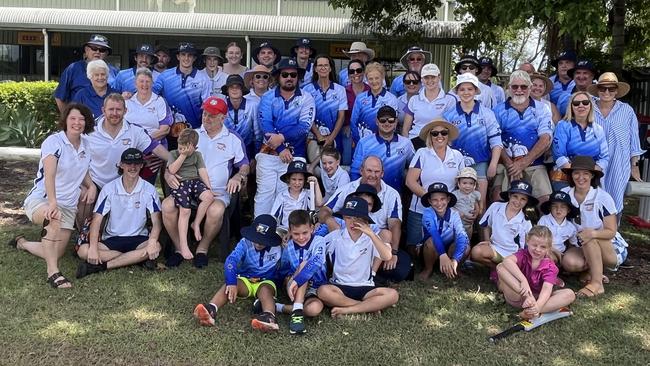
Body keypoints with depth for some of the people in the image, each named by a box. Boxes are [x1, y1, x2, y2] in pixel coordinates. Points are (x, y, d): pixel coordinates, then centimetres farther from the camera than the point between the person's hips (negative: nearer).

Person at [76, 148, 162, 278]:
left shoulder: (149, 190, -5)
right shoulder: (109, 188, -4)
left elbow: (156, 221, -9)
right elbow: (97, 220, -8)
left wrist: (152, 241, -30)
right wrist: (93, 248, -23)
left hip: (138, 239, 0)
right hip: (111, 239, 1)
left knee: (156, 247, -33)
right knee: (83, 250, -25)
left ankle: (102, 266, -26)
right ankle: (137, 258, -24)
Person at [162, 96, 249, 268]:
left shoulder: (233, 139, 11)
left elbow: (245, 165, 12)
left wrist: (238, 177, -11)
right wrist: (168, 173, -6)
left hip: (218, 192, -2)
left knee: (216, 210, -37)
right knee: (167, 205, -28)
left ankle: (203, 248, -10)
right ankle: (180, 248, -7)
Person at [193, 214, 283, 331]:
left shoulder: (277, 249, -8)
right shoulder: (245, 243, -11)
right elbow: (231, 261, -26)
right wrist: (231, 282, -38)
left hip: (266, 282, -1)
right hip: (245, 280, 1)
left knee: (265, 290, -36)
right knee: (229, 286, -29)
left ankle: (269, 317, -66)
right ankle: (211, 310, -54)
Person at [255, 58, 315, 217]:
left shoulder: (306, 99, 5)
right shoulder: (268, 98, 8)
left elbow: (304, 126, -7)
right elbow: (265, 125, -4)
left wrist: (282, 137, -20)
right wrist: (281, 149, -15)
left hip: (294, 155, -1)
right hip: (268, 153, 1)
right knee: (264, 192, -4)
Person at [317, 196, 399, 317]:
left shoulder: (370, 237, 0)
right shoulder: (335, 236, -1)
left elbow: (387, 256, -16)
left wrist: (371, 234, -22)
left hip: (365, 288, 1)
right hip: (340, 287, -1)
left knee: (392, 295, -25)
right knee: (323, 291, -34)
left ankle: (345, 310, -23)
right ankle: (370, 306, -20)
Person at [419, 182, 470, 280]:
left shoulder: (454, 214, -16)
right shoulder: (428, 213, -21)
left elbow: (461, 236, -29)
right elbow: (433, 232, -39)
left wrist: (455, 260, -46)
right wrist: (442, 255, -55)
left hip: (448, 250, 2)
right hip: (432, 250, -2)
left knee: (466, 247, -28)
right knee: (431, 241, -35)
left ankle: (448, 269, 1)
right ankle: (428, 269, -5)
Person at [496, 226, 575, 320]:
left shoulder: (550, 267, -6)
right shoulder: (523, 254, -7)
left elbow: (547, 289, -23)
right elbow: (507, 260, -31)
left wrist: (538, 306, -43)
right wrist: (523, 280, -43)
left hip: (538, 298, 2)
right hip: (517, 295, -1)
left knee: (570, 294, -21)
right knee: (501, 267, -22)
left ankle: (532, 312, -35)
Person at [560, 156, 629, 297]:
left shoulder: (603, 198, -16)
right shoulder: (564, 195, -6)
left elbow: (611, 232, -15)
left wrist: (593, 233, -37)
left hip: (612, 249, -3)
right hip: (582, 248, 3)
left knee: (590, 237, -35)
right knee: (569, 262, -31)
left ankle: (597, 283, -27)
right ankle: (596, 269, 0)